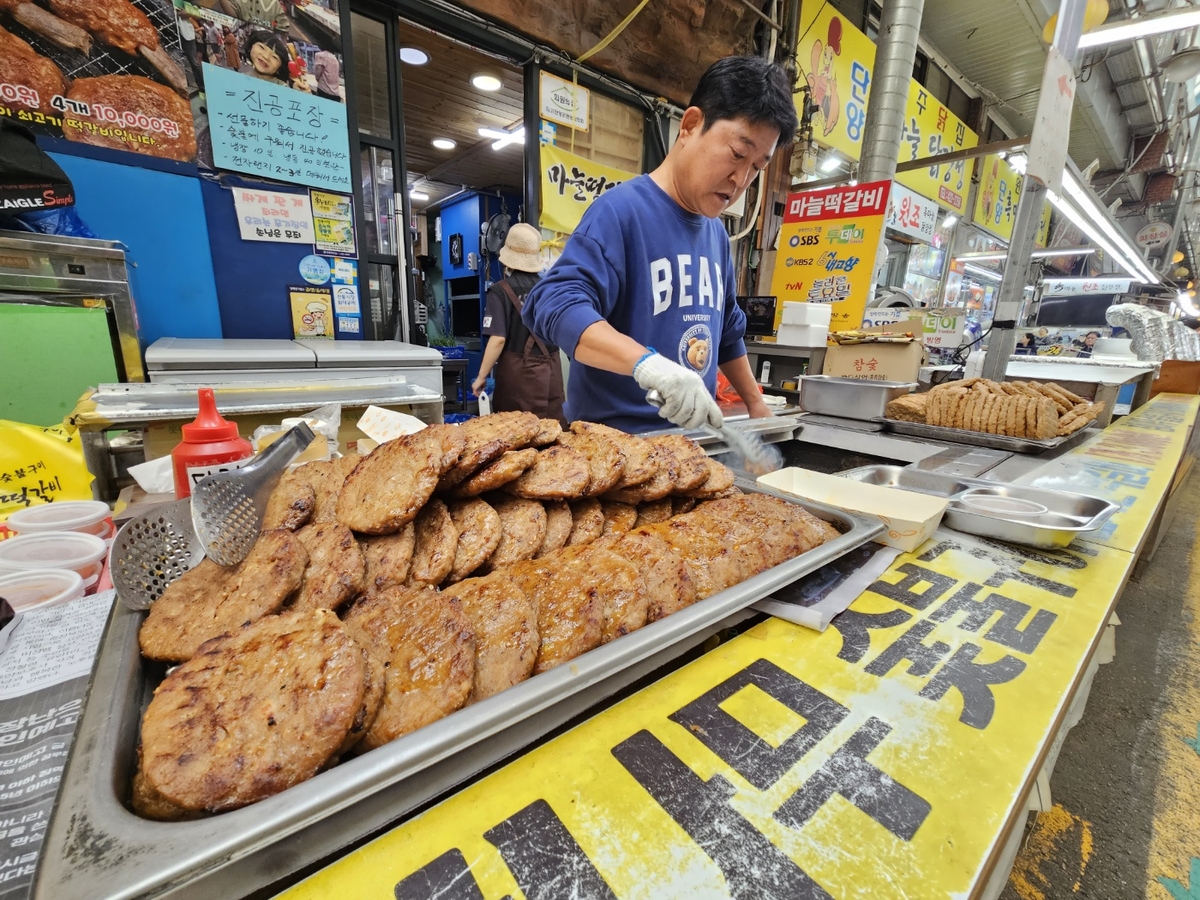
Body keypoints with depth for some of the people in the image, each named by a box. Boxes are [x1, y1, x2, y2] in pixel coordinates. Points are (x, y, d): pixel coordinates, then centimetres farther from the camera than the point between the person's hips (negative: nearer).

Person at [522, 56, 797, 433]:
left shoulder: (717, 232, 12)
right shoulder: (622, 208, -12)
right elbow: (555, 304, -25)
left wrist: (757, 404, 24)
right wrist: (646, 361, -38)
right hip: (618, 442, -7)